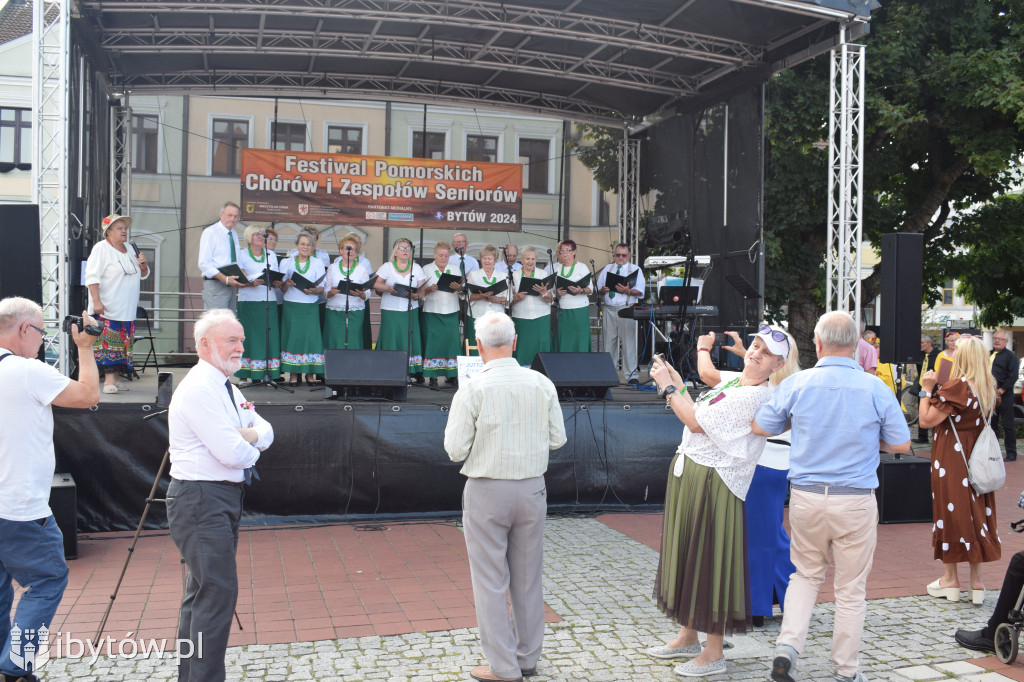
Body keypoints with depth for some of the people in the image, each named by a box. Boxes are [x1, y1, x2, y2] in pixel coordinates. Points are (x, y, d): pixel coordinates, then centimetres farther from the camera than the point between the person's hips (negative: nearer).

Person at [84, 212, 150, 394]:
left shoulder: (130, 250, 18)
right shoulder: (101, 248, -4)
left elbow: (143, 275, 24)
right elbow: (92, 276, -12)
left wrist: (142, 265, 1)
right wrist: (96, 301, -20)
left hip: (127, 311, 7)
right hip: (107, 310, -7)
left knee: (122, 344, 6)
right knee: (107, 344, -11)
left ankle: (114, 378, 12)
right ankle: (109, 380, -11)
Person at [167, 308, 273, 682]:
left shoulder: (226, 387, 15)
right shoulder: (200, 388, -16)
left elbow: (266, 431, 12)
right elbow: (232, 452, -22)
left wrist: (250, 433, -9)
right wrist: (251, 448, -1)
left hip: (225, 497, 11)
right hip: (202, 500, -11)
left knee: (203, 591, 15)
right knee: (219, 591, -12)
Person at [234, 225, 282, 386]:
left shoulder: (271, 255, 18)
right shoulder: (241, 255, 6)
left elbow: (277, 279, 18)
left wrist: (278, 284, -4)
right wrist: (251, 283, -18)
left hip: (269, 303, 3)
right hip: (248, 302, -3)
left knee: (269, 337, -3)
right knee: (249, 337, -6)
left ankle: (268, 374, 0)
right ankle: (245, 376, -4)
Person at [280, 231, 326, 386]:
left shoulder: (318, 263, 11)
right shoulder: (286, 263, 12)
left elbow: (322, 288, 3)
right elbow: (281, 287, 7)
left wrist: (313, 290, -19)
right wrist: (287, 284, -16)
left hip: (311, 307, 0)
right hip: (291, 305, 0)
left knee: (311, 336, -6)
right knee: (293, 337, -5)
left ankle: (310, 374, 0)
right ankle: (294, 374, 1)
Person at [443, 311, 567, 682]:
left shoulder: (473, 389, -14)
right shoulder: (542, 384, -3)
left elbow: (455, 450, -13)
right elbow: (557, 439, 4)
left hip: (487, 491, -4)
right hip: (532, 488, 4)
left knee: (490, 581, 6)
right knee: (528, 578, 15)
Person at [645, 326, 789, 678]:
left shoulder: (753, 396, -18)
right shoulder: (730, 382, 12)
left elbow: (697, 422, -18)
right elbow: (698, 416, 15)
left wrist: (669, 387, -9)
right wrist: (677, 384, 9)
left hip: (713, 484, -10)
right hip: (690, 474, 10)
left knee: (710, 563, -1)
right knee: (689, 556, 17)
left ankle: (713, 654, 12)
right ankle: (688, 638, 31)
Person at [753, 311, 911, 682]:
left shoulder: (796, 384, -5)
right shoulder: (876, 388, -7)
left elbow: (761, 427, 5)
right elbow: (901, 444, 2)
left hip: (806, 496, 1)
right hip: (856, 501, -1)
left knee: (806, 574, 20)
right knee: (851, 588, 11)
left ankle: (787, 646, 5)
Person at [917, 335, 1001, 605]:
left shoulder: (956, 386, -18)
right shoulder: (988, 387, 5)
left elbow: (926, 421, -18)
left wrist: (927, 390, -8)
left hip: (951, 459, -7)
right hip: (978, 459, 7)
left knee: (950, 510, 4)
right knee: (976, 513, 11)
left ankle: (950, 579, 12)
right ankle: (976, 582, 15)